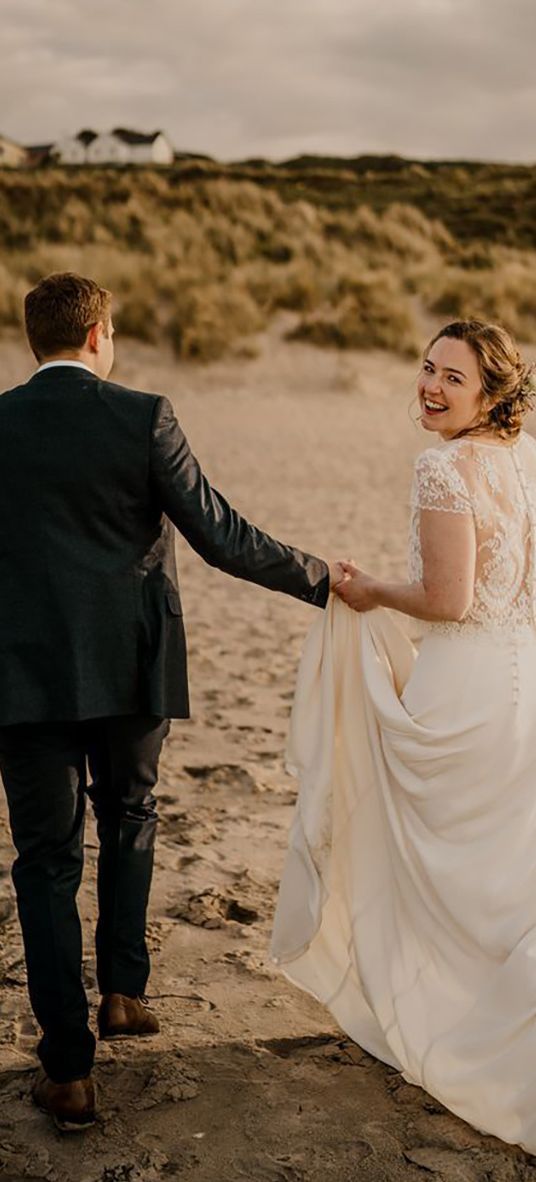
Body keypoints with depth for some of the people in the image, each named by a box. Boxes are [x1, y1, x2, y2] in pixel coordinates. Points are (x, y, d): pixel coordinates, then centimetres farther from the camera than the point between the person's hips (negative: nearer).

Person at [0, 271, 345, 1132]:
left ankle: (69, 1072, 9)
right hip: (130, 671, 0)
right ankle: (122, 992, 30)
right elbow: (219, 535, -9)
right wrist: (320, 579, 3)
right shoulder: (143, 418, -7)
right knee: (129, 824, 26)